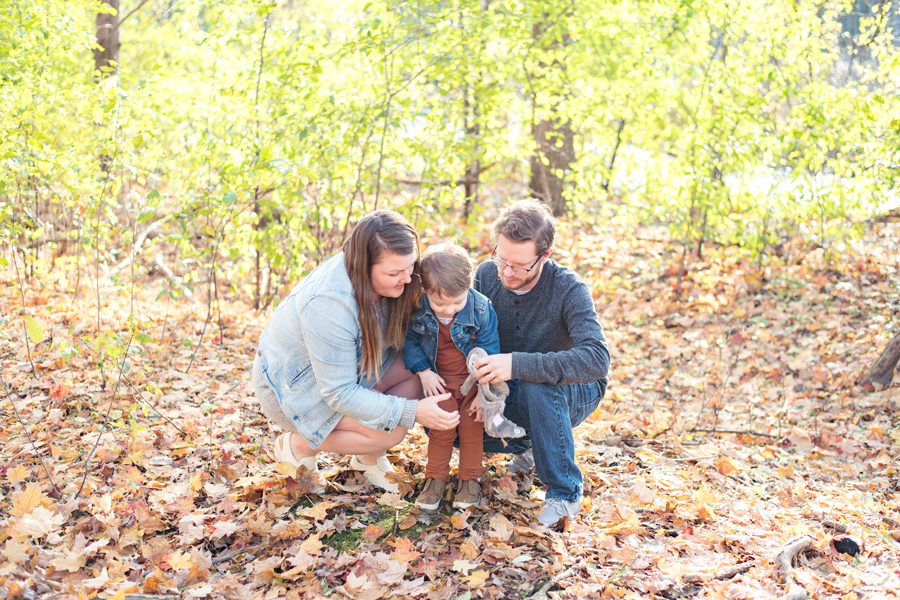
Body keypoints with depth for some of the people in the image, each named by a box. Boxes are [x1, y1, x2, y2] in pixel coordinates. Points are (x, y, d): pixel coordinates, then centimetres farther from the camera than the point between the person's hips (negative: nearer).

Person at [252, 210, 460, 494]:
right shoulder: (330, 304, -37)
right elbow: (340, 393, -30)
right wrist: (413, 412, -32)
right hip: (294, 386, -8)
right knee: (390, 431, -22)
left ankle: (369, 458, 5)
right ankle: (299, 445, 1)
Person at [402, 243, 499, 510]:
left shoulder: (481, 309, -24)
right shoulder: (417, 308, -22)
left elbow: (489, 352, -15)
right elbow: (409, 341, -5)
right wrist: (424, 372, -15)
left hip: (473, 379, -1)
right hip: (439, 380, 1)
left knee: (472, 427, 3)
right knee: (440, 428, 4)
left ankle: (470, 478, 18)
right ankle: (435, 477, 17)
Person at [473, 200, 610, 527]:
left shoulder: (568, 289, -27)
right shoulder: (487, 274, -13)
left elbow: (597, 358, -40)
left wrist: (517, 364, -49)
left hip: (574, 391, -5)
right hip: (512, 392, 5)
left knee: (536, 384, -39)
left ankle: (565, 492, -20)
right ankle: (529, 444, 11)